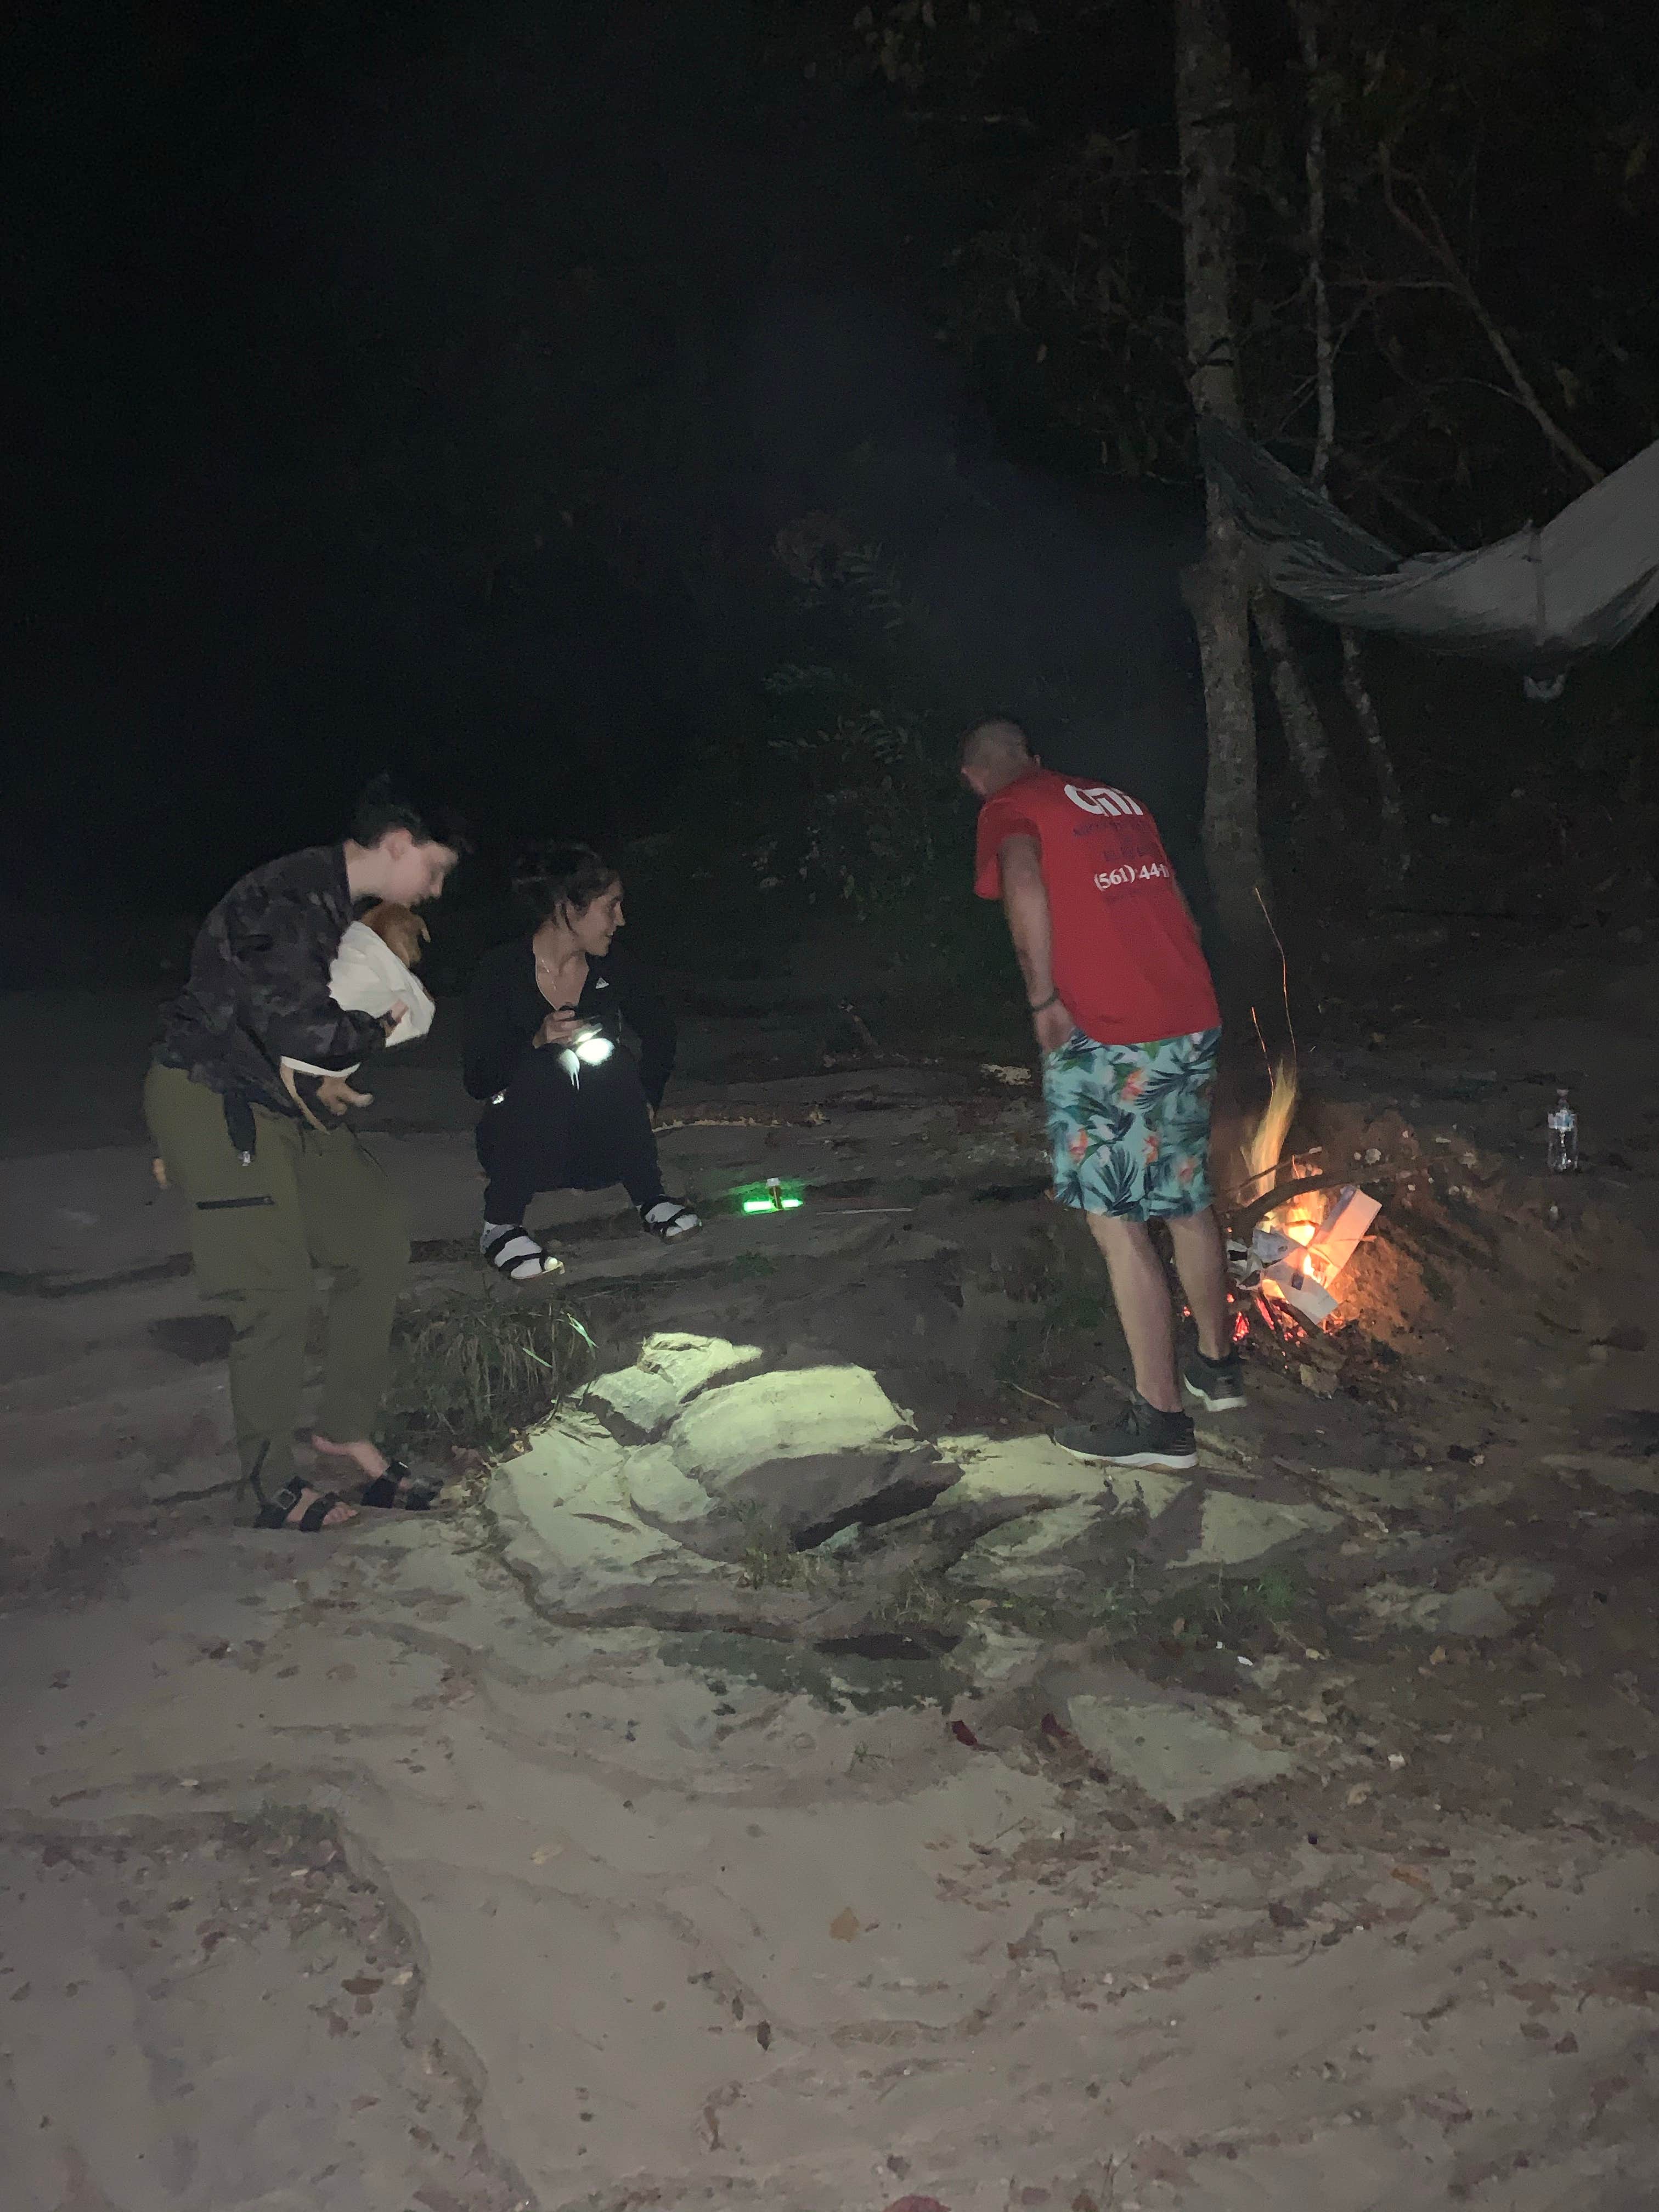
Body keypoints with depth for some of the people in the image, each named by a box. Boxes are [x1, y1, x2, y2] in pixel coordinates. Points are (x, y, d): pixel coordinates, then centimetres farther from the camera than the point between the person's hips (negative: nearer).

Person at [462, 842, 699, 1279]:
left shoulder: (609, 971, -5)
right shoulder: (501, 973, -15)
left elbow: (660, 1029, 13)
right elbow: (477, 1080, -17)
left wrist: (643, 1102, 4)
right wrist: (537, 1042, -33)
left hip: (600, 1149, 3)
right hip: (521, 1142, -3)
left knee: (605, 1056, -24)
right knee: (548, 1067, -31)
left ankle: (649, 1197, -8)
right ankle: (500, 1226, -20)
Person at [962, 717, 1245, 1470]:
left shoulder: (1009, 810, -1)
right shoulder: (1120, 801, 19)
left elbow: (1024, 885, -23)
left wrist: (1044, 1000, -16)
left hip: (1107, 1040, -8)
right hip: (1194, 1021, 8)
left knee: (1117, 1224, -1)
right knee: (1187, 1202, 21)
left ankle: (1161, 1421, 3)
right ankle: (1217, 1365, 35)